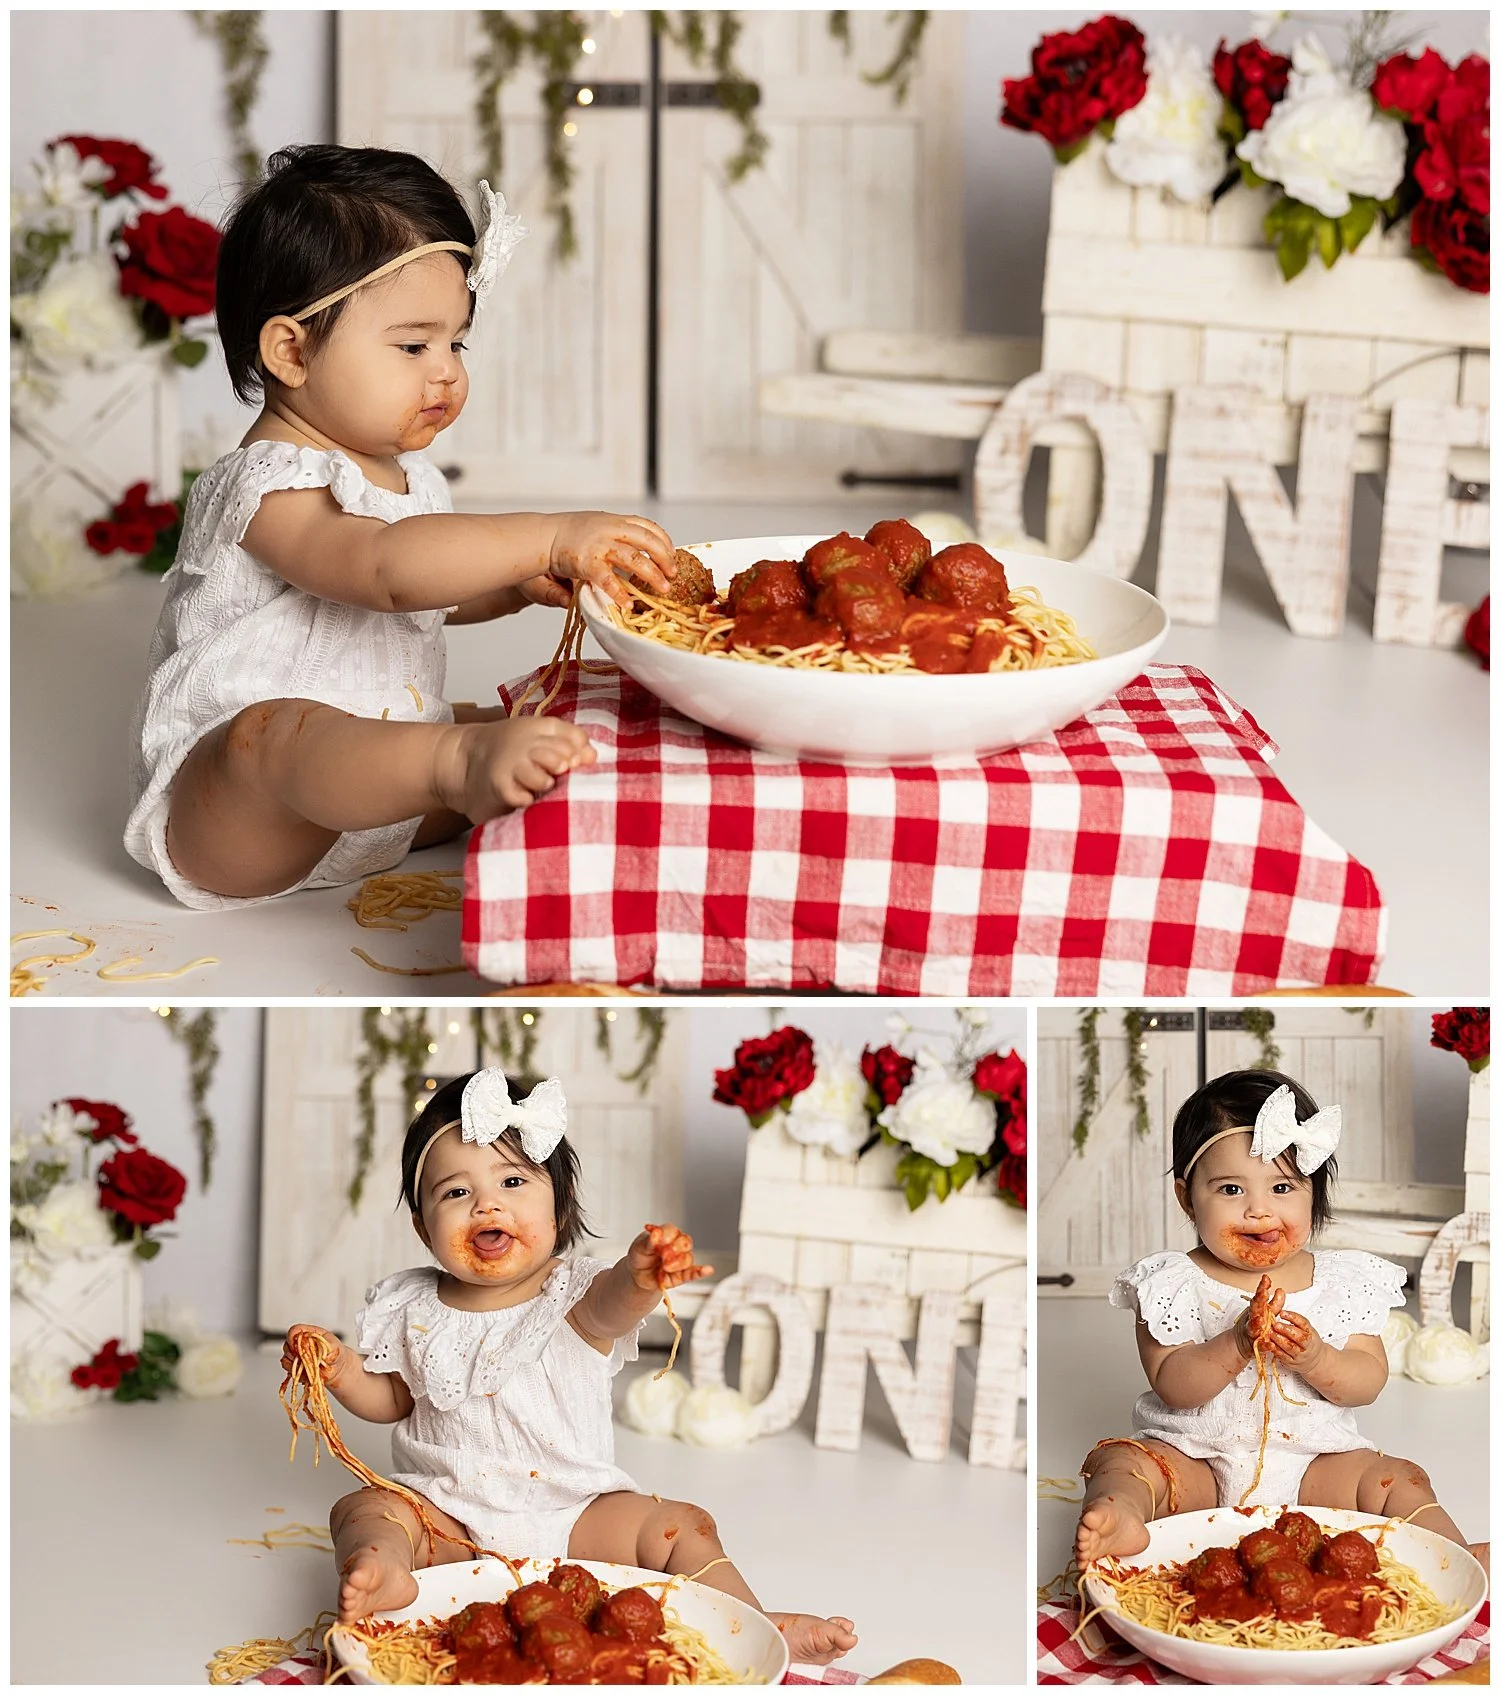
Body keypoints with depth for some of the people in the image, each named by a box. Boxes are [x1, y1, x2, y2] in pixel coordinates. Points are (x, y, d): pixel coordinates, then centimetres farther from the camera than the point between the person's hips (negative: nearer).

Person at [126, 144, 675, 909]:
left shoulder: (404, 471, 12)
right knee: (272, 732, -44)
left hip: (373, 802, 11)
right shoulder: (267, 486, -18)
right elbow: (385, 568, -37)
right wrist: (549, 537, -39)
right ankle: (465, 762, -65)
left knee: (542, 728, 5)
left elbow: (430, 597, 30)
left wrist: (523, 584, 10)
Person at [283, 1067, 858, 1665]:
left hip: (574, 1513, -1)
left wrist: (640, 1277, -58)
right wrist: (341, 1369, -7)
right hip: (447, 1517, 1)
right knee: (363, 1509, -23)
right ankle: (380, 1574, -53)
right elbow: (393, 1398, 14)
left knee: (677, 1524, -19)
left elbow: (611, 1304, -33)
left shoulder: (573, 1297, -8)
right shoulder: (413, 1308, 1)